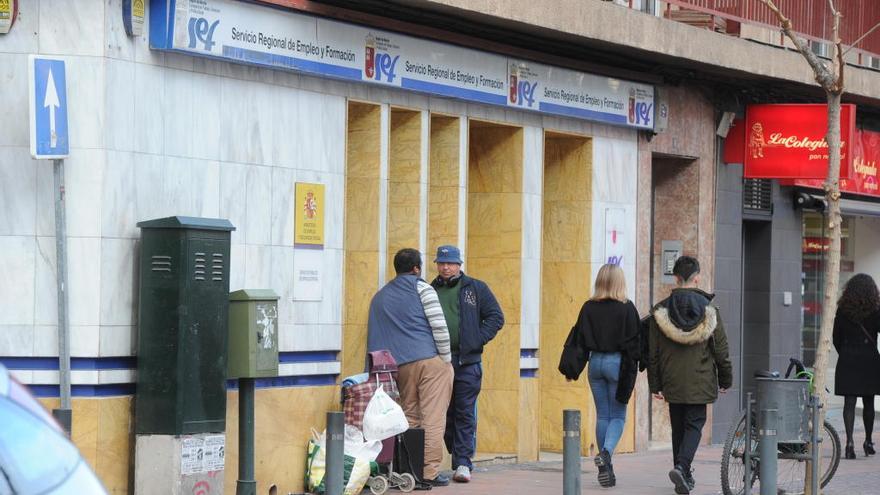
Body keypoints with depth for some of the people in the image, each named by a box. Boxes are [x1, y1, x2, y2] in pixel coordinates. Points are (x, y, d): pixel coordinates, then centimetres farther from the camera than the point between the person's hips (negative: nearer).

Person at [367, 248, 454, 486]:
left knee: (409, 419, 11)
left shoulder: (379, 297, 17)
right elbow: (439, 326, -7)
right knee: (432, 419, -5)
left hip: (401, 366, 5)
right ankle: (430, 471, -8)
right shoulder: (421, 288, 0)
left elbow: (373, 337, 19)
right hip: (431, 361, -5)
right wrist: (446, 359, 1)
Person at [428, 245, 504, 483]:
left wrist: (478, 339, -6)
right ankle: (458, 455, 19)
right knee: (444, 414, 7)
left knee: (465, 414, -5)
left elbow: (496, 317, 5)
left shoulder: (476, 288, 6)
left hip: (467, 362, -3)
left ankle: (463, 463, -5)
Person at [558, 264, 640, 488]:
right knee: (618, 416, 6)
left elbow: (578, 340, 2)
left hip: (596, 362, 3)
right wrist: (633, 366, 5)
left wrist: (571, 369, 7)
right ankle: (606, 452, -20)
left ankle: (606, 469, 12)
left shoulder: (589, 307, 0)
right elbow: (634, 341, -7)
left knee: (602, 416, 12)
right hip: (617, 363, -3)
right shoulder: (626, 308, -9)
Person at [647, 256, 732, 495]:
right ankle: (681, 466, -20)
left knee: (678, 427, 14)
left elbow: (653, 352, 2)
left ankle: (684, 475, 18)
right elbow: (721, 350, -1)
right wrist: (726, 380, 11)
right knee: (694, 424, 2)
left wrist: (655, 385, 9)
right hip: (700, 382, -2)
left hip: (672, 382, 2)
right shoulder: (709, 310, -6)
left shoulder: (660, 311, -2)